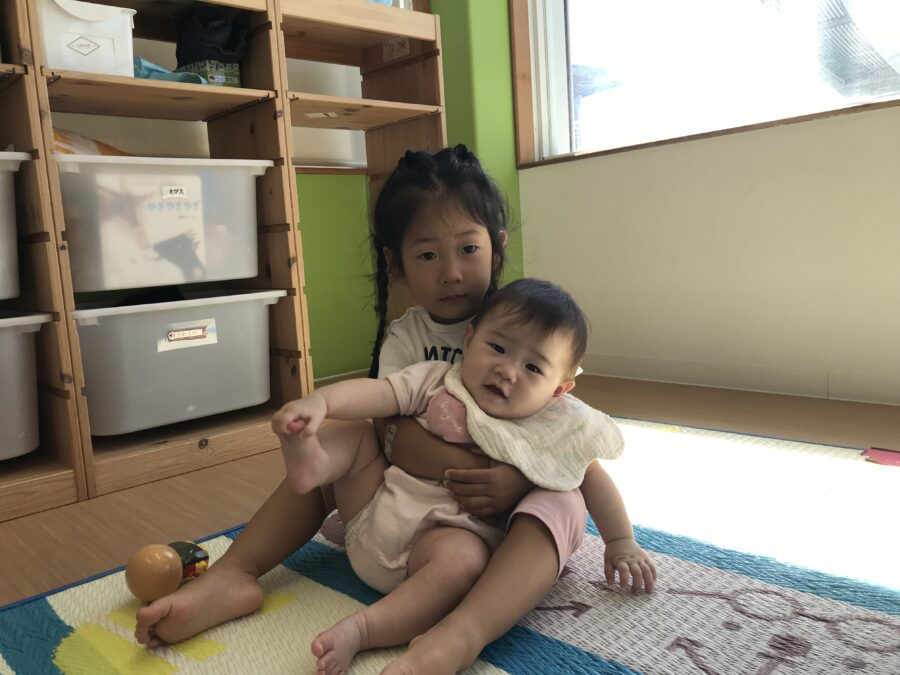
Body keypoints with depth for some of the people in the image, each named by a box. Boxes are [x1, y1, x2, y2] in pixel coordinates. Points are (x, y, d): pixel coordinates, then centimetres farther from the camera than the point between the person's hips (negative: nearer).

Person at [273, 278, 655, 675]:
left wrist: (620, 541, 5)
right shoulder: (437, 382, -3)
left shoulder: (555, 432, -4)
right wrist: (318, 402, -31)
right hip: (373, 511, 4)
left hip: (444, 535, -3)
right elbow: (376, 394, -15)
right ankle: (314, 464, -29)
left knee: (462, 559, -37)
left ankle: (362, 629, -33)